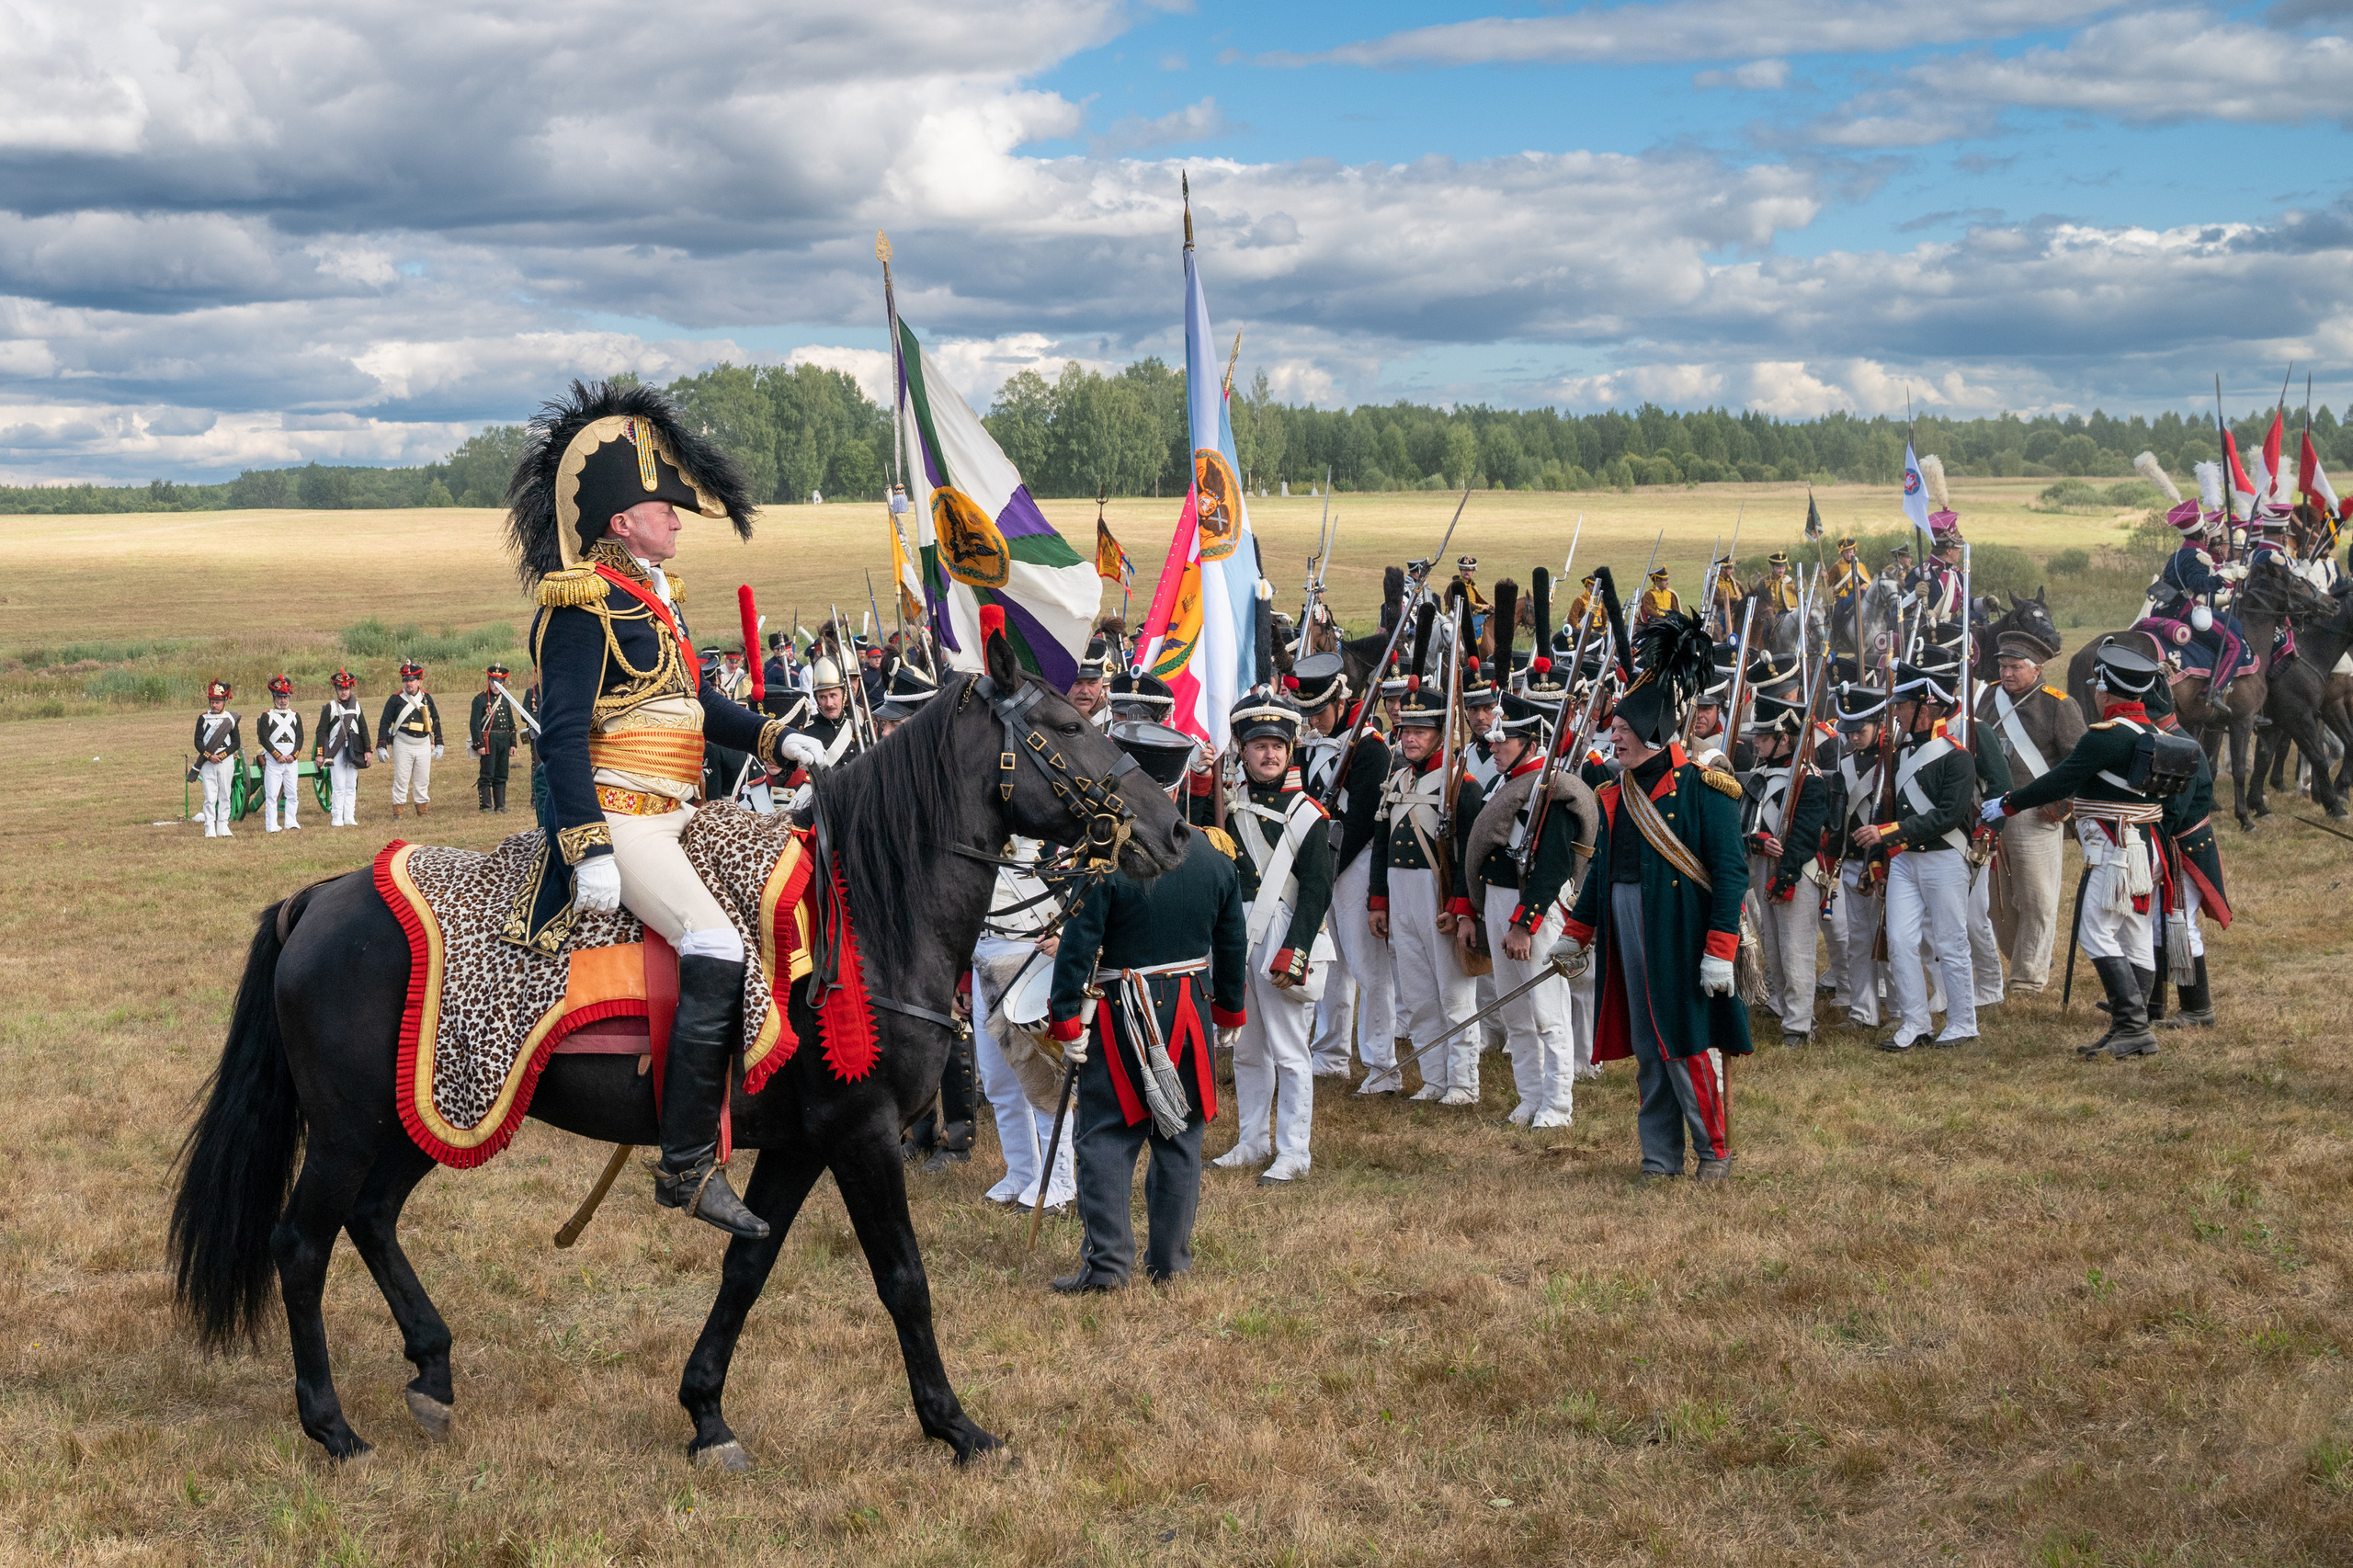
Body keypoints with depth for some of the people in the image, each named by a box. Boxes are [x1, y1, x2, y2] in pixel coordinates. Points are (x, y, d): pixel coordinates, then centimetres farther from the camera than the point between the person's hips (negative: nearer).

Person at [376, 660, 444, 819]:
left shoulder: (427, 697, 7)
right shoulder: (395, 699, -4)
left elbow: (436, 721, 15)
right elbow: (384, 723, -3)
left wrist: (438, 745, 12)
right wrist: (381, 747, -9)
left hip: (424, 745, 3)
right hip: (402, 745, -3)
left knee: (423, 781, 7)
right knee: (401, 780, -3)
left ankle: (422, 812, 16)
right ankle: (397, 814, 2)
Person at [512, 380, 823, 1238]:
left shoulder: (656, 594, 17)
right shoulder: (584, 604, -12)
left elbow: (697, 702, 25)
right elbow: (563, 731, -17)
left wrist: (775, 739, 11)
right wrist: (589, 849, -24)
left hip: (674, 813, 10)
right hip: (617, 816, -10)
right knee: (718, 951, -23)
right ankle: (688, 1167, -18)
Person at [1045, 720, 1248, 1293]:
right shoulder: (1217, 857, 0)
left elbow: (1077, 945, -15)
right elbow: (1233, 946, 9)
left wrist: (1067, 1021, -7)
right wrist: (1231, 1012, 22)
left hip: (1121, 1015, -4)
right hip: (1189, 1013, 4)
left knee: (1106, 1140, 3)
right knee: (1179, 1139, 13)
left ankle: (1107, 1263, 1)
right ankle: (1170, 1260, 19)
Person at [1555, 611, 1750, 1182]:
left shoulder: (1703, 789, -9)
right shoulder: (1615, 794, 11)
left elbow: (1731, 872, -12)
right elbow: (1601, 870, 21)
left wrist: (1721, 949, -17)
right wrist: (1575, 935, 22)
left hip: (1682, 936, -6)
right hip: (1627, 933, 6)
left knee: (1688, 1044, -3)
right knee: (1647, 1049, 9)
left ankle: (1715, 1149, 12)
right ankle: (1660, 1156, 17)